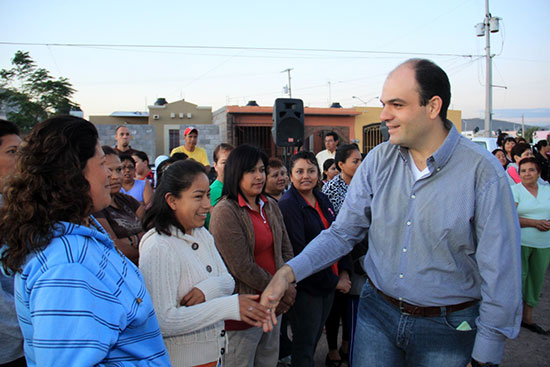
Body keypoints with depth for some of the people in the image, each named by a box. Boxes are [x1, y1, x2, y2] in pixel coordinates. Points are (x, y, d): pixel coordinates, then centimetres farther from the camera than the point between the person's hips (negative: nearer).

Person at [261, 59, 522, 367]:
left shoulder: (483, 172, -17)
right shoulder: (378, 160, -6)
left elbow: (500, 275, -12)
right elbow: (343, 232, -2)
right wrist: (289, 272, -15)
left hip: (446, 329, -2)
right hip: (378, 312, 3)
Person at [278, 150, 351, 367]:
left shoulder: (322, 199, 7)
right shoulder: (288, 205, -15)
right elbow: (299, 252, -19)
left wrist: (344, 271, 1)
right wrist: (333, 281, -14)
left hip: (328, 283, 7)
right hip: (306, 287, -7)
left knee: (314, 339, 20)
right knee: (304, 346, 7)